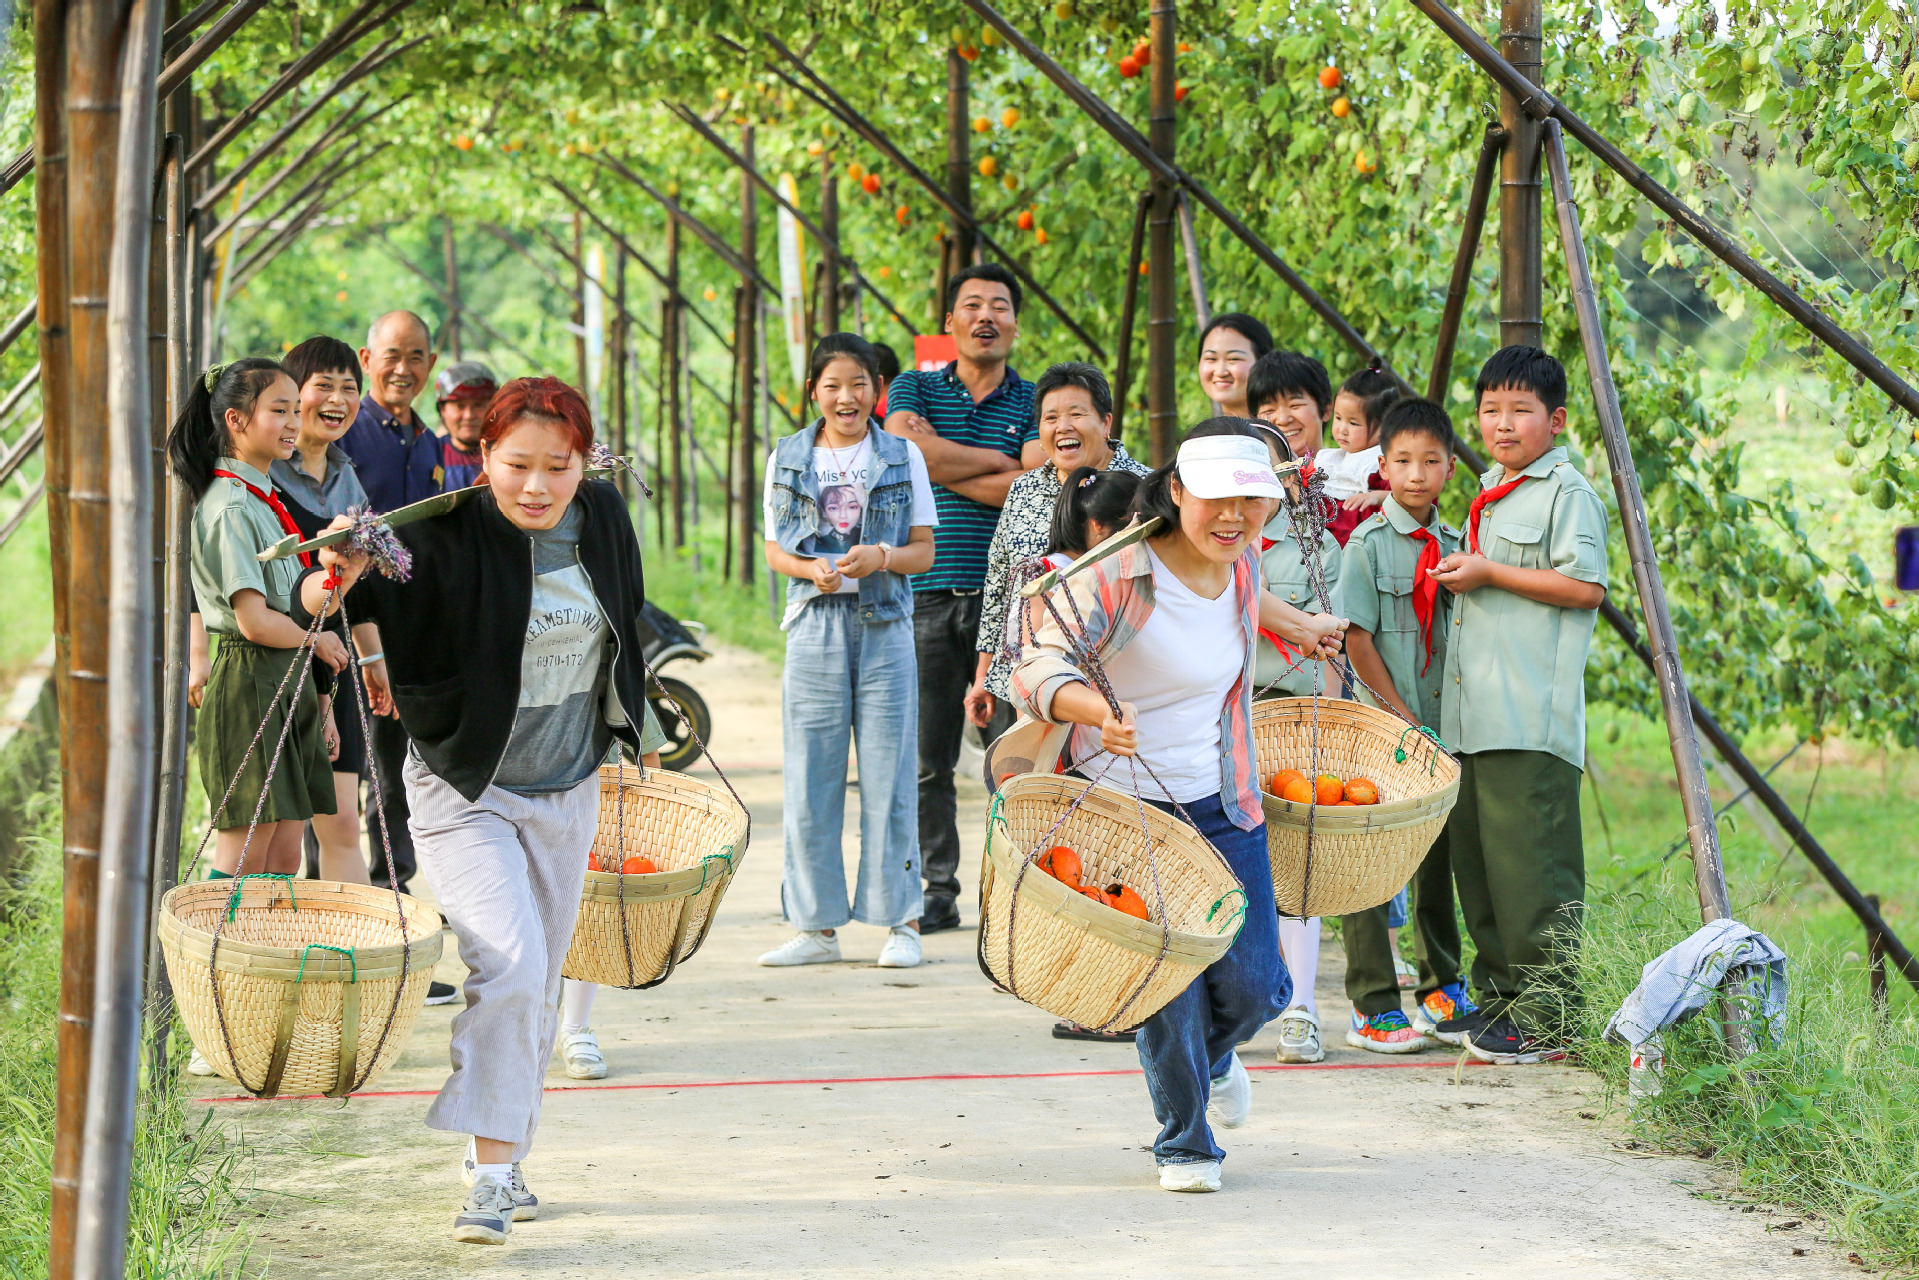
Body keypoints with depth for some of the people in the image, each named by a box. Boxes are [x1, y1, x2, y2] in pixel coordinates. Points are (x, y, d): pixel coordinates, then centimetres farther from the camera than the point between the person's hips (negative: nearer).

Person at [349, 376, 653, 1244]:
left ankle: (501, 1151, 29)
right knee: (508, 965, -20)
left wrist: (630, 726, 25)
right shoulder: (446, 538, -19)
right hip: (466, 791, -6)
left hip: (568, 791, 6)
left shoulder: (603, 520, -2)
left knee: (538, 983, 13)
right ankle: (492, 1172, -13)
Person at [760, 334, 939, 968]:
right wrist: (813, 569, -11)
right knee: (810, 777, 1)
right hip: (815, 625, 1)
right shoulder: (788, 458, 9)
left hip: (885, 625, -1)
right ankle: (817, 926, 8)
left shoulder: (902, 457, 6)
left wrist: (880, 557, -16)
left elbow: (924, 551, 5)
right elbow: (775, 549, 10)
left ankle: (901, 922, 6)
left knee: (888, 774, -2)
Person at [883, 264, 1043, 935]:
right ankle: (937, 892, 8)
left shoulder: (1035, 401, 9)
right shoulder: (915, 389, 12)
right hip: (928, 593, 1)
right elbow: (907, 448, -9)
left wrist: (945, 466, -5)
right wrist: (999, 461, -4)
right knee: (927, 756, 0)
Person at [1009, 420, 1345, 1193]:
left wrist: (1296, 626, 37)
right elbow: (1039, 670, -28)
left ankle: (1210, 1057, 40)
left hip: (1220, 807, 5)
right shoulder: (1116, 575, -21)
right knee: (1166, 983, -6)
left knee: (1254, 987, 3)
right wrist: (1098, 711, -47)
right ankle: (1184, 1144, 18)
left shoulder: (1240, 565, -1)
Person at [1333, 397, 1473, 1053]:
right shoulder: (1368, 544, -6)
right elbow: (1357, 639, -10)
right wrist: (1403, 720, -13)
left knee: (1439, 856, 13)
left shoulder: (1453, 544, 10)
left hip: (1442, 728, 5)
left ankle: (1441, 987, 27)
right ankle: (1374, 1007, 1)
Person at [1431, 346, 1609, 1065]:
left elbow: (1585, 588, -15)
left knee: (1530, 863, -10)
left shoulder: (1566, 492, -6)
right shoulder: (1489, 494, 22)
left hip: (1532, 717, -9)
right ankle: (1500, 998, 21)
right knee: (1475, 854, 12)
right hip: (1474, 711, 9)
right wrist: (1461, 575, 14)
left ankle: (1550, 1017, -8)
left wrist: (1490, 574, -13)